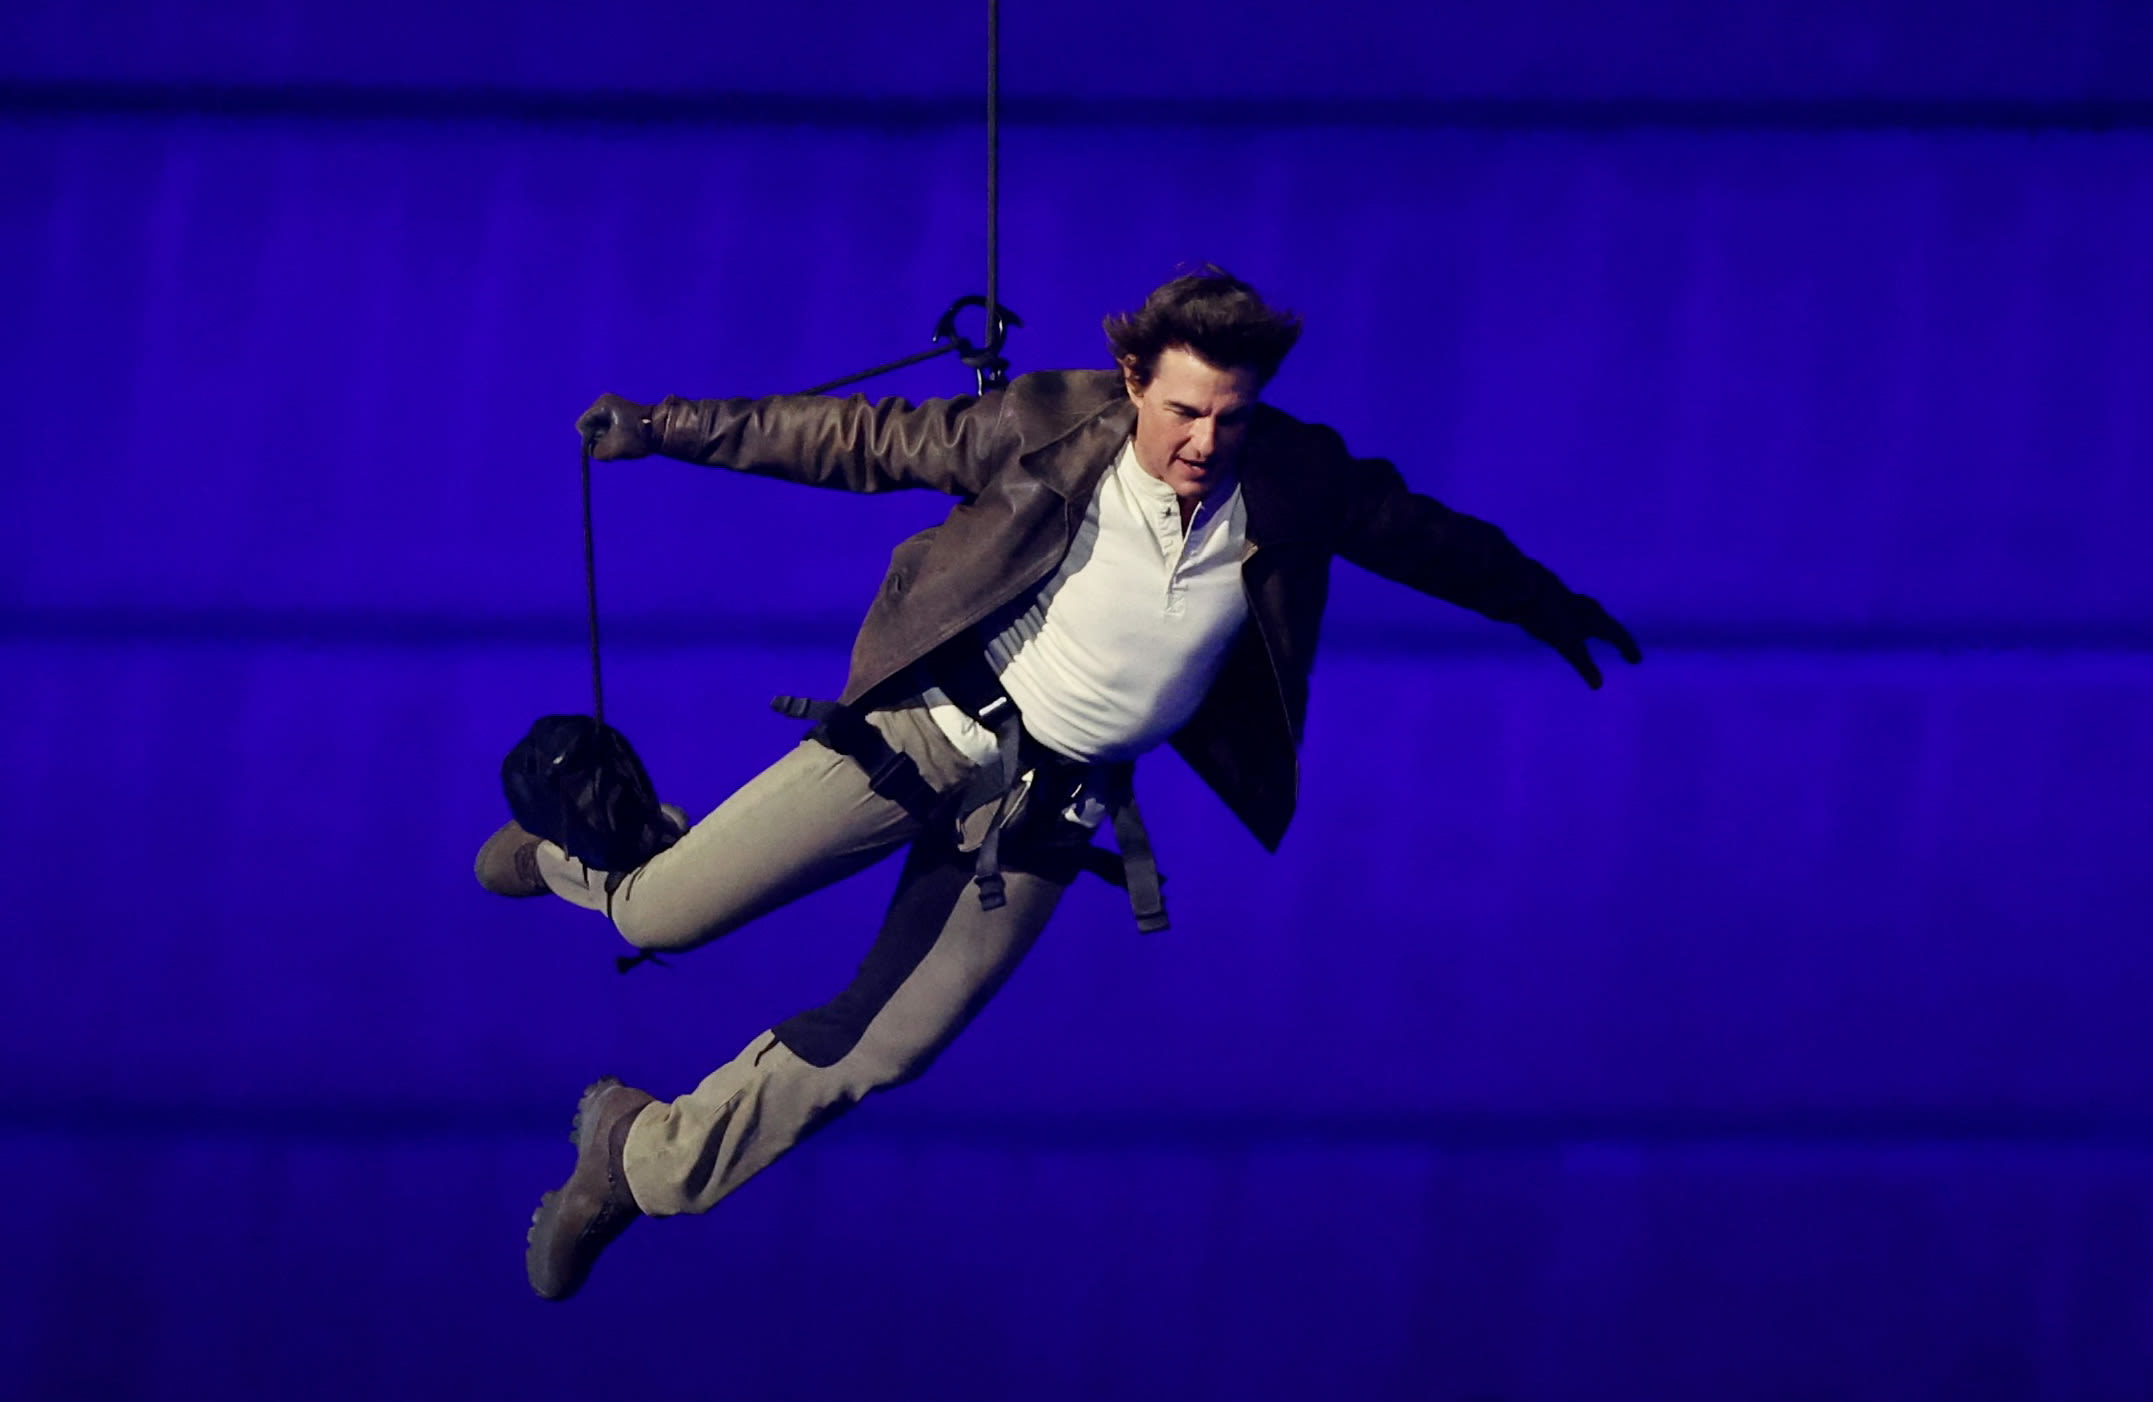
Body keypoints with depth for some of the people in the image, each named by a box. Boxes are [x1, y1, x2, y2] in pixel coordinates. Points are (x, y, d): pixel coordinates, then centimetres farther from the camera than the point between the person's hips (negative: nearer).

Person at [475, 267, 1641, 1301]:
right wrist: (669, 427, -6)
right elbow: (866, 441, -6)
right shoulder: (1050, 429, -15)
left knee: (871, 1054, 1)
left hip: (1052, 804, 2)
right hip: (932, 730, -2)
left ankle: (642, 1162, 24)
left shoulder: (1292, 484, -10)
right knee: (668, 917, -7)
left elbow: (1418, 531, 9)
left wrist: (1540, 603, 23)